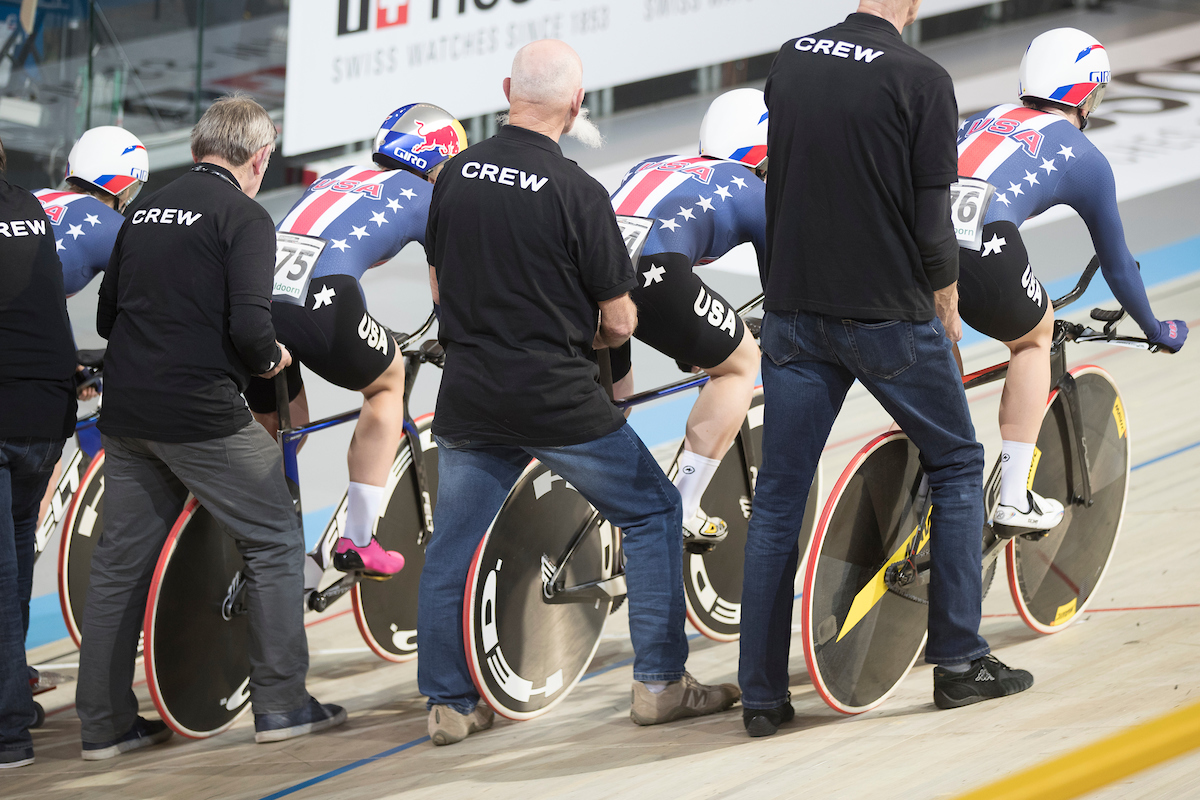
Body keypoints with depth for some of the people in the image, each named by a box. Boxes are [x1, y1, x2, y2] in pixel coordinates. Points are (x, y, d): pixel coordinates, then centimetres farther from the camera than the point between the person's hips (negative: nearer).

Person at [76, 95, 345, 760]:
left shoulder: (146, 211, 13)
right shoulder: (243, 215, -8)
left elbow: (106, 317, 17)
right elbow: (249, 327, -18)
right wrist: (271, 359, 2)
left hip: (126, 416, 7)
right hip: (203, 414, -7)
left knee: (120, 566, 11)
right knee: (275, 543, 7)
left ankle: (104, 723, 14)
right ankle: (280, 703, 7)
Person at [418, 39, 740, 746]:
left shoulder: (455, 176, 0)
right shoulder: (577, 193, -14)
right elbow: (620, 322, -8)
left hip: (469, 394, 5)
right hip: (559, 399, -4)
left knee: (451, 549, 15)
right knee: (654, 512, 11)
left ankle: (448, 704, 16)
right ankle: (660, 683, 10)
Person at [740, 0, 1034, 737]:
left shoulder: (789, 62, 3)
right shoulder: (920, 80, -13)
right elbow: (931, 219, -12)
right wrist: (946, 303, 3)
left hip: (794, 311, 4)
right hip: (890, 314, -4)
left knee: (778, 500, 8)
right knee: (957, 466, 15)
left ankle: (763, 695, 8)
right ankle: (959, 662, 15)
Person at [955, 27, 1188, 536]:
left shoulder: (987, 119, 34)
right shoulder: (1085, 158, 22)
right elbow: (1116, 262, 32)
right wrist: (1155, 331, 50)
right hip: (982, 248, -4)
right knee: (1034, 337, 26)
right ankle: (1015, 501, 20)